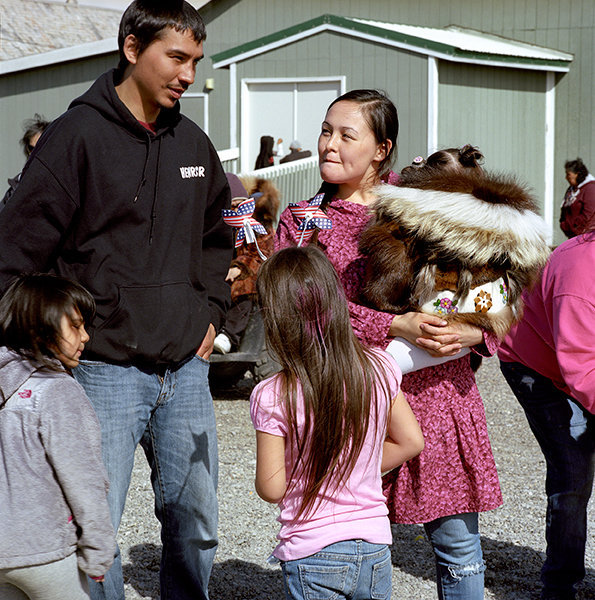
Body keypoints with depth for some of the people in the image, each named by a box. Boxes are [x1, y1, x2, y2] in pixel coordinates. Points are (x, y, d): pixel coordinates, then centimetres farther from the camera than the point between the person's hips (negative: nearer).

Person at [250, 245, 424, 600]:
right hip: (375, 551, 4)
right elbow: (410, 441, 7)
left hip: (313, 558, -3)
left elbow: (271, 488, -12)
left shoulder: (272, 398, -17)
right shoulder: (379, 370, -5)